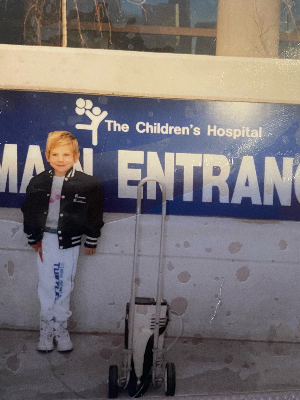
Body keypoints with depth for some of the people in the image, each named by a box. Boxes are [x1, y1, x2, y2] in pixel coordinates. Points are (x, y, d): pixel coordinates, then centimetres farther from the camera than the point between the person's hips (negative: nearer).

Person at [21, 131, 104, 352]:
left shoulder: (87, 184, -8)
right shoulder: (38, 182, -1)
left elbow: (95, 215, -1)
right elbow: (29, 212, 8)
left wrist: (91, 241, 1)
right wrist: (33, 238, 9)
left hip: (70, 241, -1)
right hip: (45, 239, 2)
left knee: (64, 286, 8)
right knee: (47, 284, 8)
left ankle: (60, 327, 23)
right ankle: (47, 327, 22)